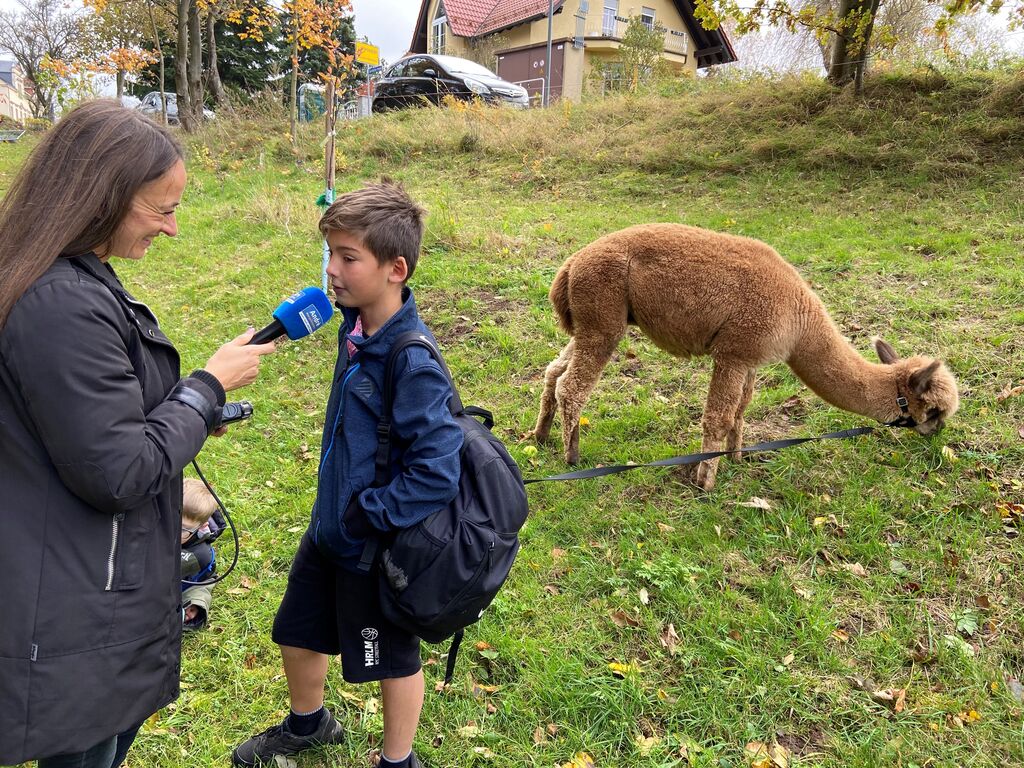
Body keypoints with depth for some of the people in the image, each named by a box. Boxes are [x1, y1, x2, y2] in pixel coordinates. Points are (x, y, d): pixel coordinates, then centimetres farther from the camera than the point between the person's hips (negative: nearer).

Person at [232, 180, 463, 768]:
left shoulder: (413, 362, -29)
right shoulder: (356, 327, -5)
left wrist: (366, 518, -21)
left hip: (377, 545, -8)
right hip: (331, 526, 8)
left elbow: (437, 475, -31)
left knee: (393, 659, 16)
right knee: (297, 634, 26)